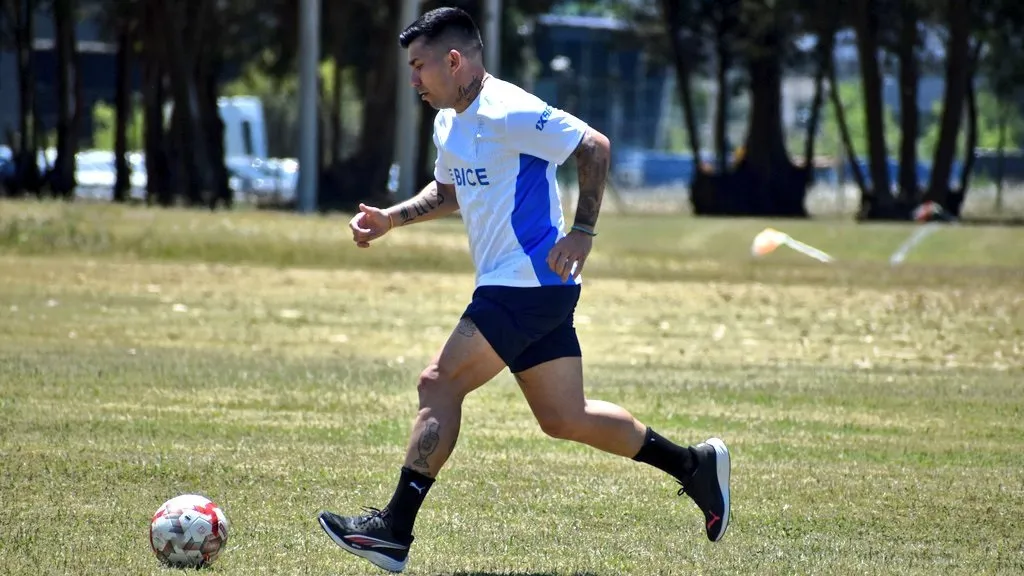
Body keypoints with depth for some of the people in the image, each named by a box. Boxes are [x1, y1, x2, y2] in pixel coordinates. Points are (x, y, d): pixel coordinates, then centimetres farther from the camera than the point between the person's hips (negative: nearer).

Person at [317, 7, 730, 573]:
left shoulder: (508, 112, -16)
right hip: (525, 289, 10)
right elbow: (447, 191, 31)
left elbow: (594, 147, -18)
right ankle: (695, 465, 19)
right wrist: (390, 218, 16)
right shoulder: (448, 123, 14)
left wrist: (582, 231, -22)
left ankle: (394, 530, -13)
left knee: (439, 383, -13)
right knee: (564, 418, 10)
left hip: (529, 281, -10)